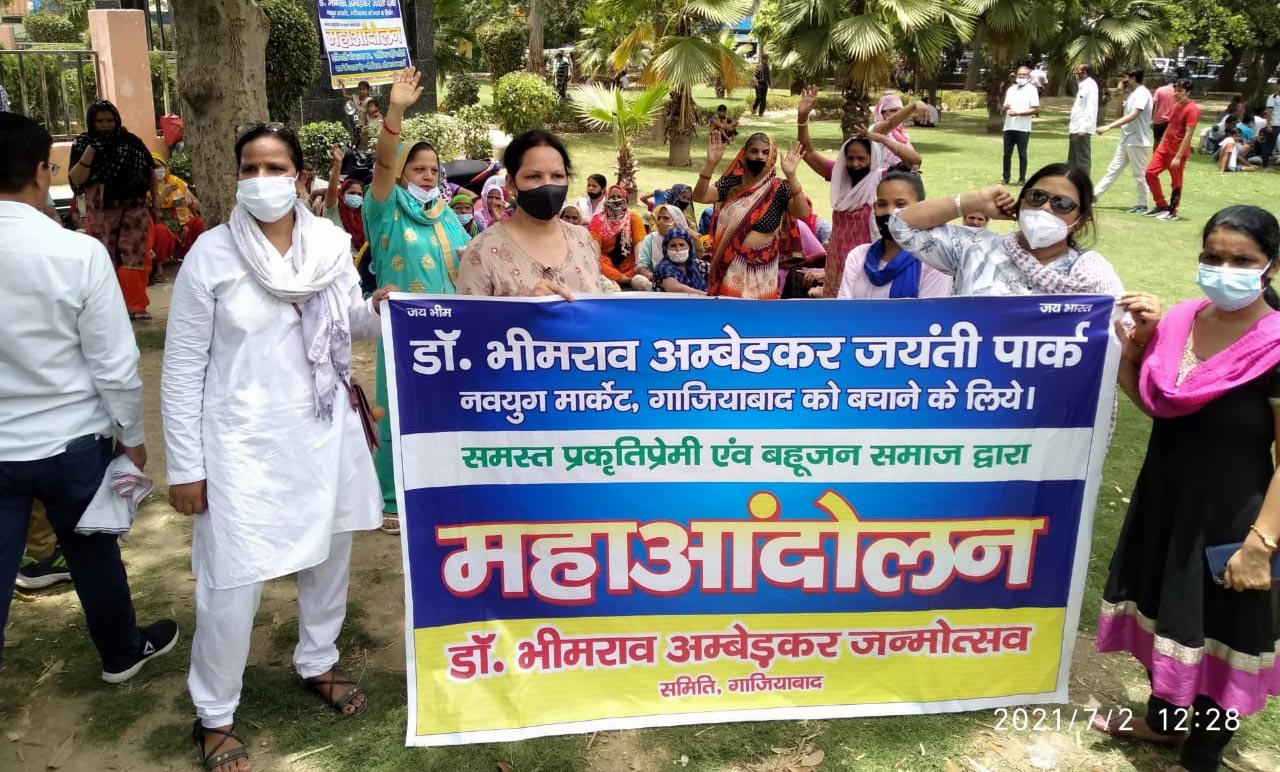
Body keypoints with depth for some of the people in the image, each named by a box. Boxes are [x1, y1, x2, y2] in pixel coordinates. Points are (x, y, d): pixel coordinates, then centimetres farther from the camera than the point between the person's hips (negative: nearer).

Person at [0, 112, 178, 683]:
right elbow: (114, 363, -14)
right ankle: (122, 651, 41)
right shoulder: (78, 252, -19)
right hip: (71, 441, -2)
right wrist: (132, 435, 2)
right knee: (93, 555, 19)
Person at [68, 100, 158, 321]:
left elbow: (150, 171, 12)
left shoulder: (131, 141, 4)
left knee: (136, 256, -4)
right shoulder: (83, 144, 2)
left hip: (134, 209, 1)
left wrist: (156, 202, 8)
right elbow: (76, 180, -8)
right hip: (102, 213, -1)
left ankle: (135, 306, 3)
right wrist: (90, 151, -16)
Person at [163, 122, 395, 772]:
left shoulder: (331, 243, 0)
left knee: (331, 552, 17)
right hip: (245, 441, -4)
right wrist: (185, 466, -8)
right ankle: (214, 715, 22)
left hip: (325, 431, 4)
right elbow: (182, 368, -7)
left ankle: (316, 663, 42)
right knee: (232, 580, 0)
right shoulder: (211, 254, -10)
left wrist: (375, 310, -11)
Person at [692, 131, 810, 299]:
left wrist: (791, 176, -30)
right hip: (730, 264, 1)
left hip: (762, 267, -1)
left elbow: (803, 213, -20)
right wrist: (710, 164, -23)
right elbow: (699, 197, -10)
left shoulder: (779, 188, -4)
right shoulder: (732, 182, 2)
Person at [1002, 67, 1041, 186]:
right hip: (1009, 126, 5)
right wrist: (1005, 108, -6)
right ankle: (1005, 178, 11)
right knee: (1007, 154, 5)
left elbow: (1035, 109, -8)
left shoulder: (1031, 90, -1)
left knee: (1022, 154, 0)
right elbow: (1004, 108, 19)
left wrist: (1018, 113, -16)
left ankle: (1022, 179, 5)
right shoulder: (1011, 89, 15)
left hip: (1023, 128, -5)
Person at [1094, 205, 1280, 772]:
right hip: (1164, 497, 6)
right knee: (1162, 611, 22)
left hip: (1228, 514, -6)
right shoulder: (1180, 321, -3)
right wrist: (1139, 340, -4)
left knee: (1217, 633, 11)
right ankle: (1163, 718, 47)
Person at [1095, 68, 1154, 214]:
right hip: (1125, 140, 9)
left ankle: (1142, 204, 9)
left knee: (1139, 174, 0)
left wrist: (1109, 126, -33)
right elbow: (1120, 113, 20)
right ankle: (1094, 195, 13)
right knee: (1113, 169, 11)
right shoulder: (1131, 94, 13)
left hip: (1138, 141, -9)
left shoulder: (1142, 94, -16)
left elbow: (1132, 116, -29)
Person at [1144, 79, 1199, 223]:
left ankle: (1172, 212, 13)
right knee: (1150, 172, 4)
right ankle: (1161, 205, 15)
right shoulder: (1177, 106, 13)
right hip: (1164, 147, 8)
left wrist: (1178, 157, -22)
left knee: (1176, 182, 2)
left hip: (1178, 152, -8)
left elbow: (1188, 134, -19)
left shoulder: (1192, 109, -15)